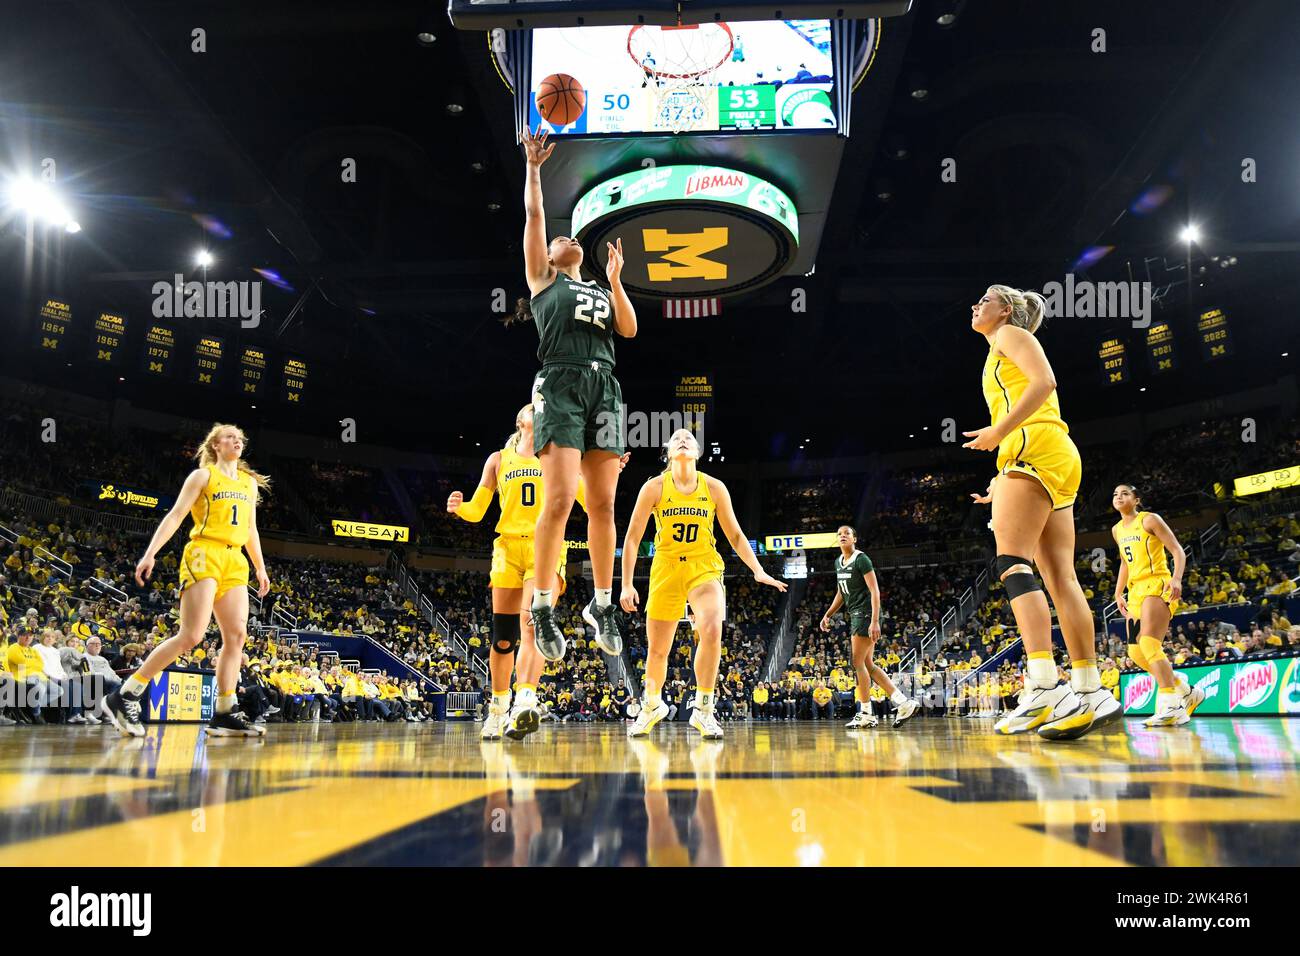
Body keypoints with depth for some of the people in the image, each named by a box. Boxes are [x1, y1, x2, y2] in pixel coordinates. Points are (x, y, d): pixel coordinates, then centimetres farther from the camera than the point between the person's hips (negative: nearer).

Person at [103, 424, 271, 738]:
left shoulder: (250, 482, 20)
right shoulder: (203, 475, 3)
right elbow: (175, 516, -3)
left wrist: (260, 568, 23)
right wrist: (150, 554, -12)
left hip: (235, 561, 7)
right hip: (203, 555, -7)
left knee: (237, 636, -3)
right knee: (191, 636, -15)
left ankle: (224, 714, 0)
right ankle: (125, 696, -7)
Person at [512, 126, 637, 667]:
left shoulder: (603, 291, 29)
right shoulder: (543, 279, 18)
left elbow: (630, 329, 13)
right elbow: (534, 215, 12)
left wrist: (615, 279, 7)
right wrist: (534, 168, 10)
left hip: (605, 387, 4)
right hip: (561, 385, -4)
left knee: (603, 503, 0)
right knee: (560, 497, -17)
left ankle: (602, 606, 8)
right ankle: (542, 607, -9)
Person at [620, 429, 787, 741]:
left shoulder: (714, 487, 0)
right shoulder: (655, 487, -4)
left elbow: (735, 534, 7)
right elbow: (632, 538, -2)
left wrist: (758, 571, -4)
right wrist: (626, 584, -7)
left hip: (704, 569, 0)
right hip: (666, 569, 0)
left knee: (712, 630, -28)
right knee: (657, 649, 8)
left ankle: (703, 710, -13)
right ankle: (652, 706, 37)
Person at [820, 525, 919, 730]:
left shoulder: (861, 559, -12)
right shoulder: (838, 562, 15)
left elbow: (875, 591, -17)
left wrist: (875, 621, -24)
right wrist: (828, 615, 16)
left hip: (865, 613, -9)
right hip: (855, 615, 9)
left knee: (858, 663, -7)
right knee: (868, 665, 8)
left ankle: (866, 714, 1)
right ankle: (903, 702, 11)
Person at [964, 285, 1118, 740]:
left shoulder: (1010, 335, 7)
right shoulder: (999, 358, 32)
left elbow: (1044, 381, -11)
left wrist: (998, 432, -14)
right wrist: (1003, 481, 24)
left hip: (1036, 450, -10)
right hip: (1056, 461, 10)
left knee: (1012, 561, -20)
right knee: (1059, 577, 2)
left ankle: (1044, 688, -32)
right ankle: (1090, 693, -2)